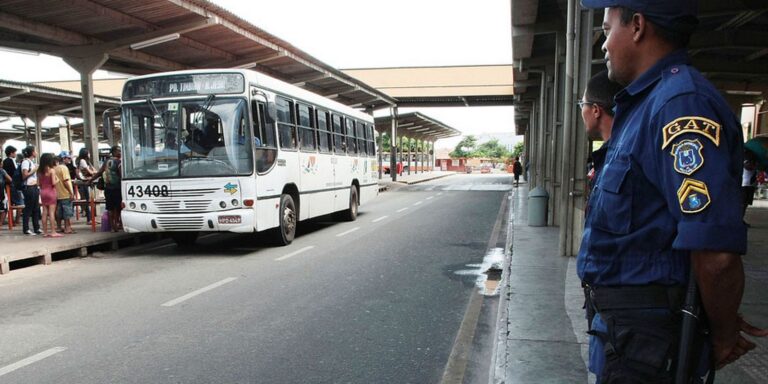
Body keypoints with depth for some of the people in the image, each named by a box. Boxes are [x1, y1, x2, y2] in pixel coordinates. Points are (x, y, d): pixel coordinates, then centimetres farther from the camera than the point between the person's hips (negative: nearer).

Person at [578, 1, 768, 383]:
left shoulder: (682, 105, -23)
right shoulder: (644, 104, 10)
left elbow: (717, 254, -28)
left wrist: (722, 338, -11)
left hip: (644, 336, -9)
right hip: (629, 322, 9)